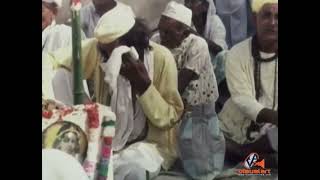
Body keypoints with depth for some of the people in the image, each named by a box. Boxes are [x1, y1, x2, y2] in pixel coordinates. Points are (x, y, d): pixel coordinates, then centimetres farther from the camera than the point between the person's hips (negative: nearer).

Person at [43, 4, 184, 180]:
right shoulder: (96, 48, -12)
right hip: (107, 139, 3)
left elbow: (170, 118, -16)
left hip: (150, 143, -2)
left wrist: (144, 85, -29)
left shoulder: (161, 58, -18)